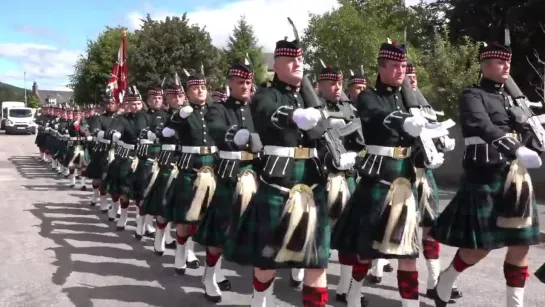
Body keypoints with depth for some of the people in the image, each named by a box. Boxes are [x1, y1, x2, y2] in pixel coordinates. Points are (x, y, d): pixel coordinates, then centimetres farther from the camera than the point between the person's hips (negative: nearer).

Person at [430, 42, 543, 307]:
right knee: (480, 246, -2)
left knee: (520, 244, 8)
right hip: (485, 178, -7)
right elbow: (484, 127, -24)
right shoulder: (472, 95, -5)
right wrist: (516, 150, -37)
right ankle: (445, 281, 23)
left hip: (515, 178, 7)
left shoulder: (509, 97, 18)